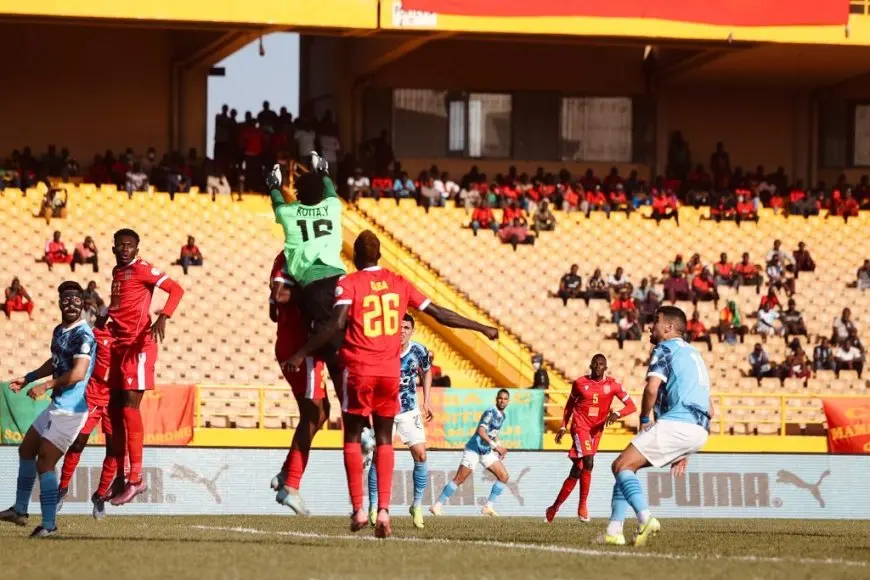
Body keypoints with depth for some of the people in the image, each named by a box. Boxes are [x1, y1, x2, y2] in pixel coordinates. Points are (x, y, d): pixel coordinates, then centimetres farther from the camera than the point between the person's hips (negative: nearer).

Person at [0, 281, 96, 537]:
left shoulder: (83, 335, -18)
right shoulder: (59, 331, 10)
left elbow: (78, 373, -30)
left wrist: (45, 386, -25)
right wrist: (28, 378, 26)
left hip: (69, 410, -10)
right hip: (55, 405, 10)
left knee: (44, 463, -11)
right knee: (27, 450, 22)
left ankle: (49, 524, -4)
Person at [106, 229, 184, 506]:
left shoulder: (141, 269, -7)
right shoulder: (117, 272, 17)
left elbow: (176, 289, -14)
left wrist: (163, 317, -26)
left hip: (138, 345, -8)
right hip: (119, 345, 8)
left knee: (129, 407, -13)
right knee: (114, 409, 8)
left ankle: (136, 478, -12)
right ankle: (120, 477, 14)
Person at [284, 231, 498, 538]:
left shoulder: (349, 284, -4)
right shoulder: (398, 283, 9)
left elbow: (337, 323, -18)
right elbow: (439, 314, 11)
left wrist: (301, 353, -17)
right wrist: (482, 329, 20)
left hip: (358, 369, -3)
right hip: (390, 371, 3)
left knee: (352, 437, 9)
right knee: (384, 439, 11)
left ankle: (358, 509, -1)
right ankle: (383, 509, -3)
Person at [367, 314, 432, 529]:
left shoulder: (419, 351, -10)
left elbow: (426, 372, 11)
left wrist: (426, 402, 9)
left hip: (409, 412, 2)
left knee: (420, 455, -8)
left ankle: (417, 506, 6)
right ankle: (373, 507, -2)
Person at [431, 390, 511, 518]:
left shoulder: (502, 415, 12)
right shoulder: (490, 412, -15)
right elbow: (481, 431, -27)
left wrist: (499, 447, 15)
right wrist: (495, 445, -33)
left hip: (486, 452, 8)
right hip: (474, 449, -8)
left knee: (504, 477, 0)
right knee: (459, 479, -10)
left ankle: (488, 507, 3)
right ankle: (437, 505, -5)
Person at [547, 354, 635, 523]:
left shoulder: (612, 385, -1)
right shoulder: (579, 383, 0)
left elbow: (631, 406, -4)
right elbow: (570, 405, 15)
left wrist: (617, 414, -22)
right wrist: (563, 427, 11)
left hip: (596, 430, 3)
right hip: (580, 426, -3)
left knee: (576, 472, 8)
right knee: (588, 461, -25)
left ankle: (554, 507, 20)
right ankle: (582, 506, -14)